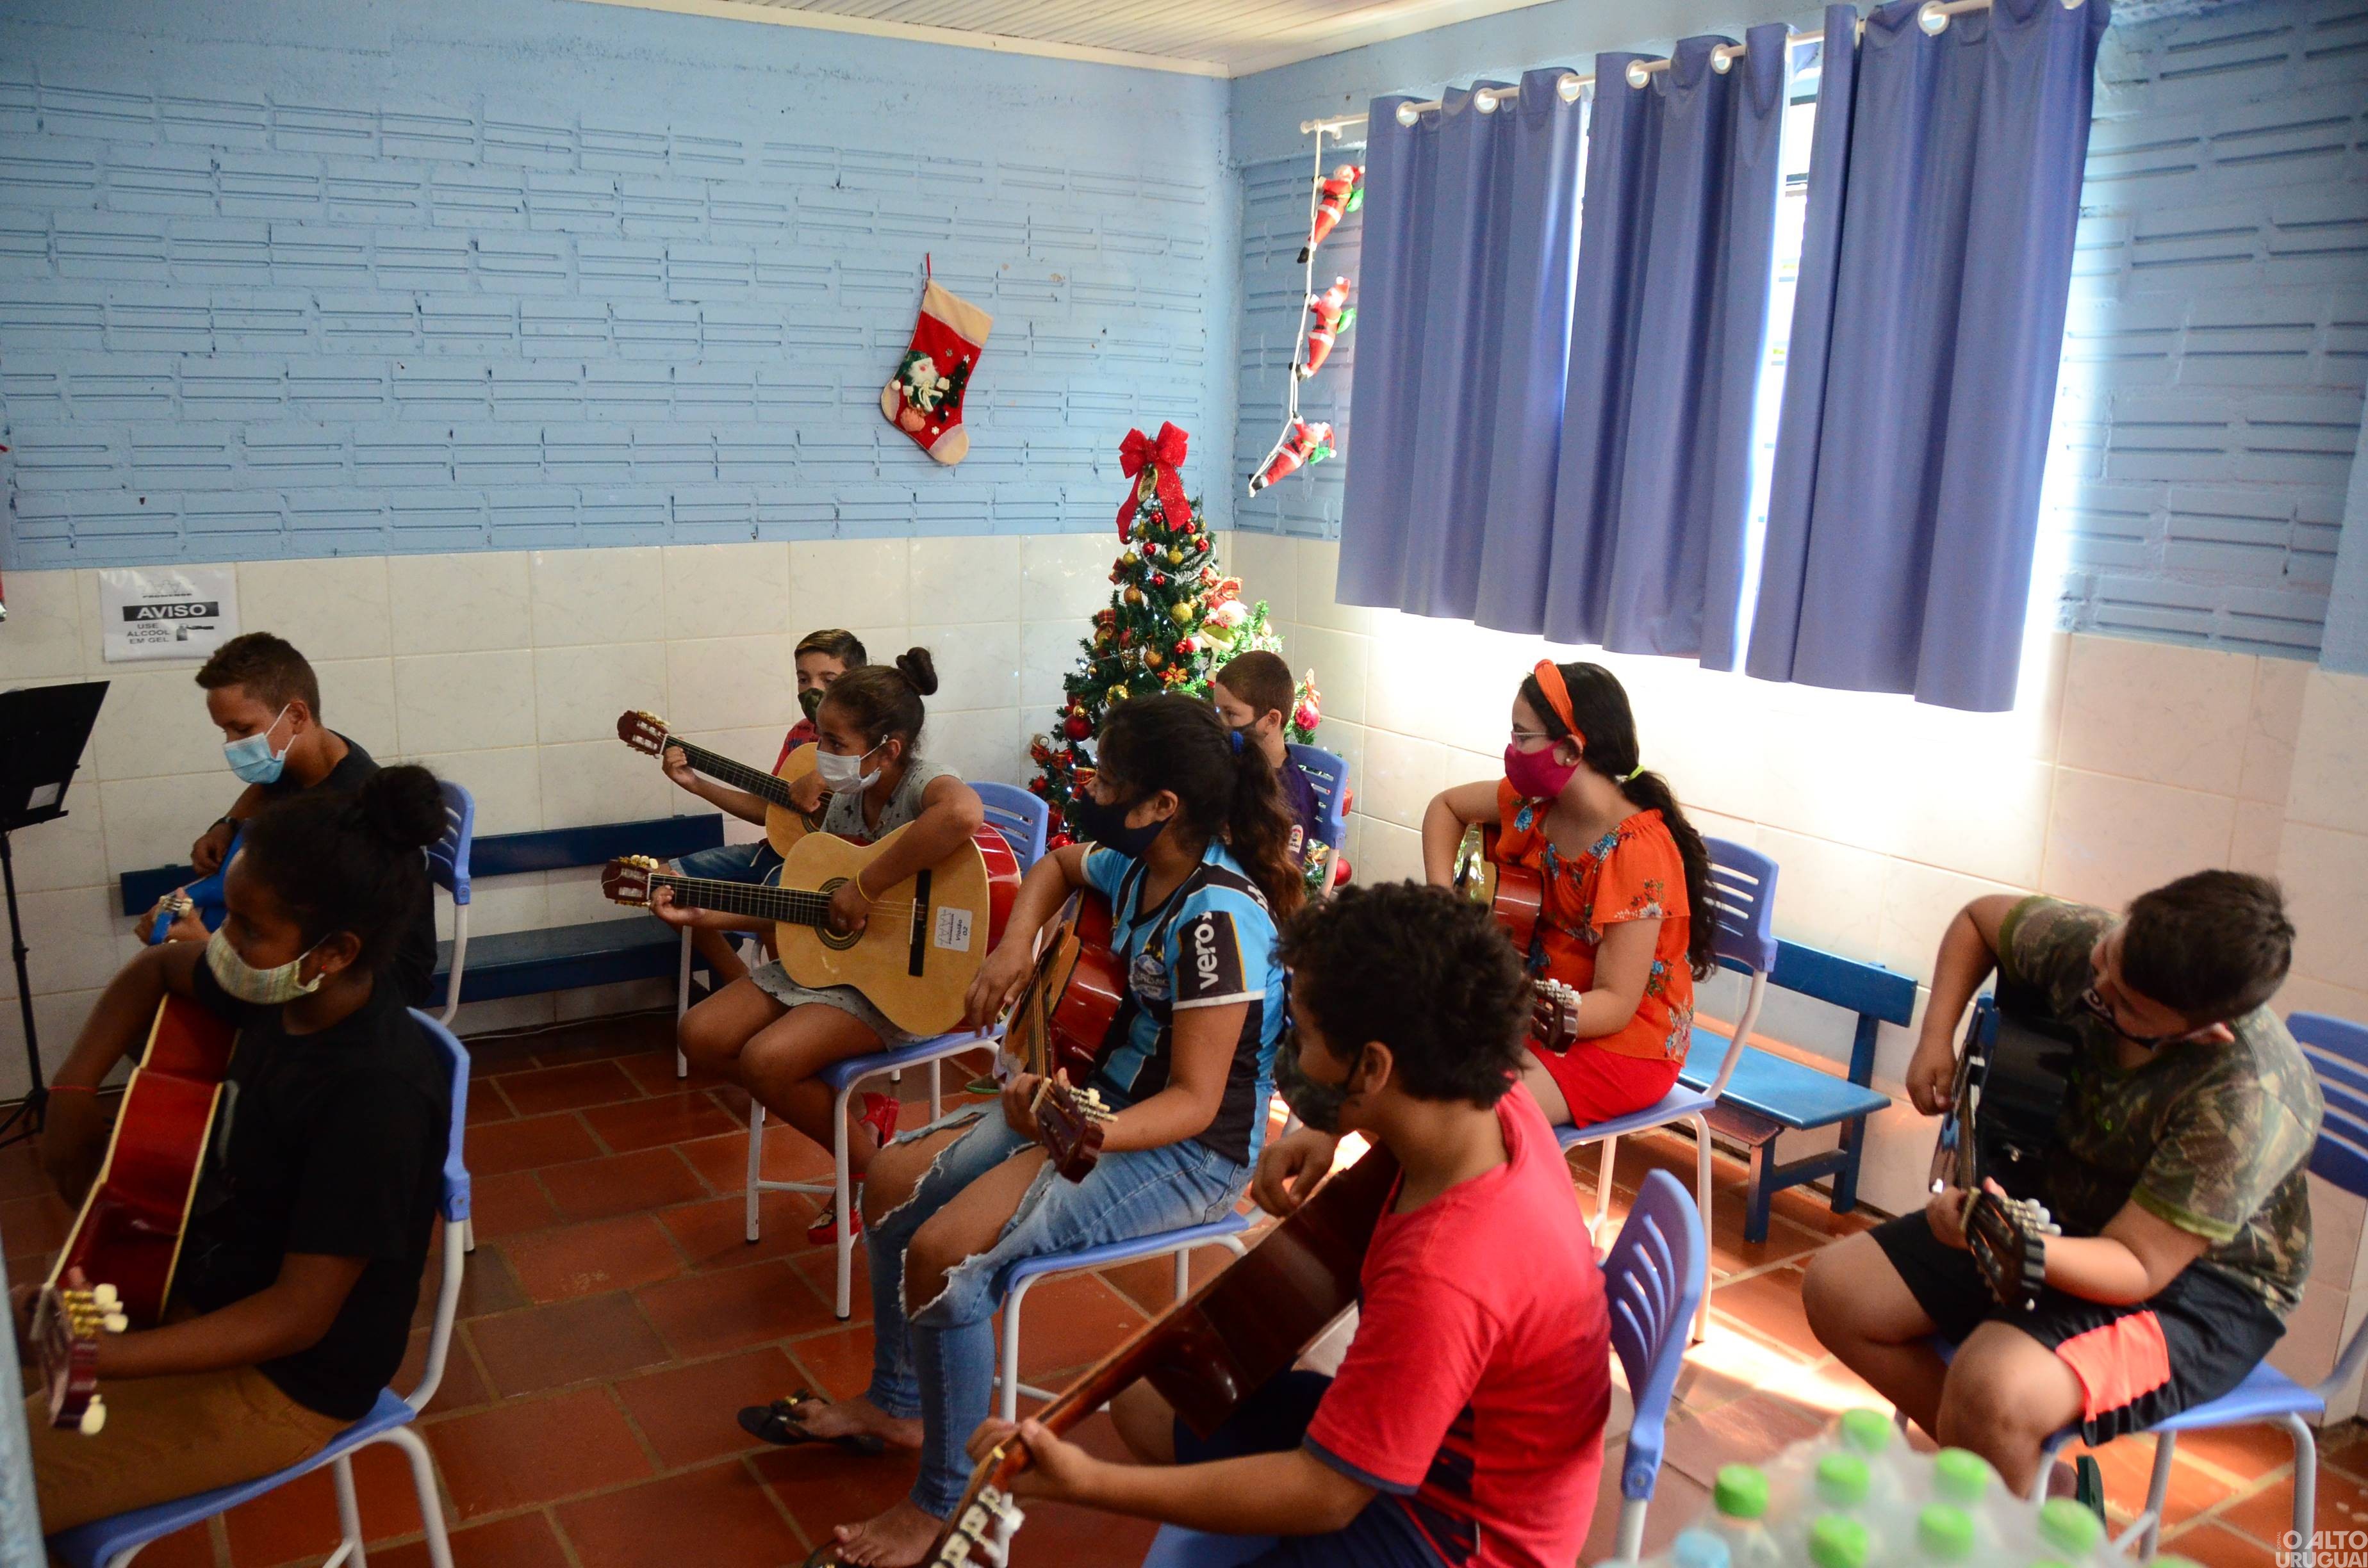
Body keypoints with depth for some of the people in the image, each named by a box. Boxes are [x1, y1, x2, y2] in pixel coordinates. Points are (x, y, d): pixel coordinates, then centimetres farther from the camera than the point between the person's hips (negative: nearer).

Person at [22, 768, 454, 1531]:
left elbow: (297, 1316, -28)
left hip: (286, 1378, -9)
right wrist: (74, 1093, 2)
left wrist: (94, 1362, -37)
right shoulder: (286, 993, -9)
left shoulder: (378, 1096, -33)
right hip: (204, 1282, 9)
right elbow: (156, 969, 14)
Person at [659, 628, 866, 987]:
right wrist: (695, 783, 10)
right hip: (781, 850, 9)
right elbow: (769, 809, 16)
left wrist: (829, 778, -35)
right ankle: (743, 986, 12)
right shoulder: (801, 734, 13)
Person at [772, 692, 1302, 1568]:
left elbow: (1195, 1100, -27)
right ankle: (894, 1406, 27)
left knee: (944, 1253, -22)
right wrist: (1016, 947, 3)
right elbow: (1059, 864, 22)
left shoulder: (1217, 917, -28)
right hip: (1096, 1099, 10)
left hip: (1189, 1151, -10)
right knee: (894, 1183, 8)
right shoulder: (1140, 868, -2)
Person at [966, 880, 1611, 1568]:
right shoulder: (1497, 1098, -15)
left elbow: (1323, 1493, -28)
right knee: (1143, 1405, 14)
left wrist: (1088, 1482, -29)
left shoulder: (1445, 1277, -39)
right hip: (1429, 1428, 8)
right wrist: (1330, 1130, -7)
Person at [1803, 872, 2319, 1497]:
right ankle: (2039, 1479, 8)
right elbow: (1979, 918, 8)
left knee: (1993, 1389, -35)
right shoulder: (2084, 944, -16)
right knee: (1836, 1291, -3)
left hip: (2202, 1286, -7)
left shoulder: (2247, 1099, -33)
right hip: (2063, 1213, 7)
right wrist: (1935, 1038, -4)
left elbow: (2140, 1267, -29)